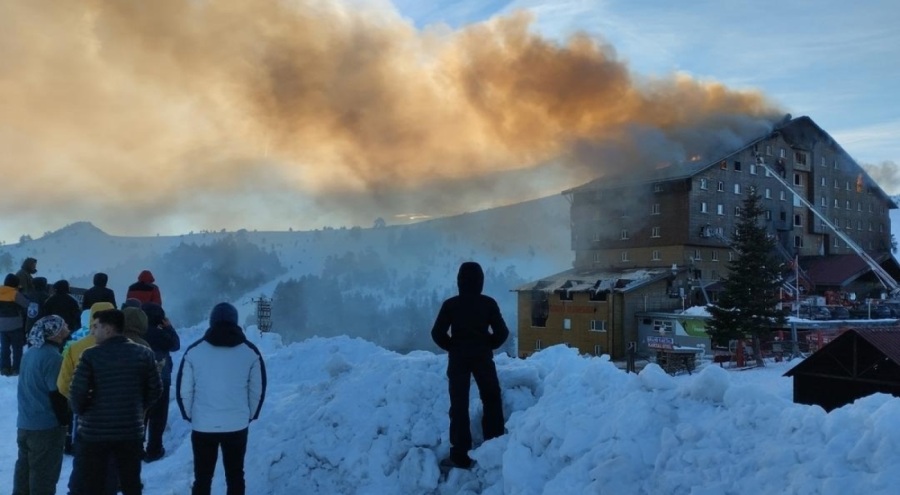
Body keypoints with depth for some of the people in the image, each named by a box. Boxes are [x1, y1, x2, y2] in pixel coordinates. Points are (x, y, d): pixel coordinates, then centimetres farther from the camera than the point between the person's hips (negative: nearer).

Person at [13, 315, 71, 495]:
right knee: (44, 473, 2)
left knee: (24, 467, 17)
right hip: (46, 426, -8)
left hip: (25, 423, 8)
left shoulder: (30, 352, 7)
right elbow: (57, 394, -19)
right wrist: (64, 420, -8)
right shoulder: (53, 357, -19)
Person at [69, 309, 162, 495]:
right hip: (132, 431, 2)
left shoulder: (91, 355, -11)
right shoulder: (144, 354, -1)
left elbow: (77, 392, -13)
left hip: (94, 431, -2)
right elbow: (155, 389, 2)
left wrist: (81, 412, 7)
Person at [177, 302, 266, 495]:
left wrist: (190, 416, 15)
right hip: (237, 426, 0)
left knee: (202, 478, 12)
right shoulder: (250, 352, 1)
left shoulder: (194, 351, -1)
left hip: (202, 426, 0)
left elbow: (183, 390, 0)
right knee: (235, 477, 13)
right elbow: (258, 390, 4)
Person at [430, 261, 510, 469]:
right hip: (483, 357, 1)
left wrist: (451, 347, 8)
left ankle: (461, 453, 1)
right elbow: (502, 332, -6)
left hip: (458, 358, 0)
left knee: (459, 404, 4)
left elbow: (437, 333, -9)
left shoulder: (450, 304, -6)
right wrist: (488, 346, 11)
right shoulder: (489, 303, -5)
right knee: (492, 400, 17)